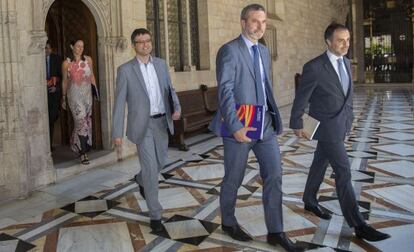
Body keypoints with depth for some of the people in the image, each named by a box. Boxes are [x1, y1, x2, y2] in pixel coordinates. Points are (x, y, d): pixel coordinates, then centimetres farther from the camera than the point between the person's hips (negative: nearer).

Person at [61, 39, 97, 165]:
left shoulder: (88, 60, 5)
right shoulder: (66, 63, -3)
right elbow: (64, 81, 5)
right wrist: (64, 98, 9)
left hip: (87, 94, 4)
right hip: (74, 95, -4)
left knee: (87, 122, 8)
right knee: (81, 122, -10)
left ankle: (77, 145, 30)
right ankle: (83, 153, -4)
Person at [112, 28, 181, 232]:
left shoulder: (161, 64, 6)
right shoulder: (125, 70, -6)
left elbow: (169, 89, 11)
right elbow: (119, 103, -6)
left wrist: (176, 107, -10)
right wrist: (117, 133, -8)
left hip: (162, 122, 5)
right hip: (142, 125, -5)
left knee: (160, 162, 17)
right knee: (151, 168, -7)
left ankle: (141, 179, 51)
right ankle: (155, 215, 4)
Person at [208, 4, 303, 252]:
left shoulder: (264, 51, 13)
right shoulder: (229, 50, -11)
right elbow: (225, 91, -18)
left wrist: (272, 116, 15)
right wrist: (235, 127, -24)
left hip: (265, 124, 7)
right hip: (240, 126, -6)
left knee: (274, 174, 3)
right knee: (234, 179, 8)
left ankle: (275, 231, 13)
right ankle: (229, 222, 31)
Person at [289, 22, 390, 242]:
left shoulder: (345, 62, 6)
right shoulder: (314, 67, -19)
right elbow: (301, 98, -10)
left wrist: (348, 117, 19)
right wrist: (297, 125, -2)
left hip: (341, 124, 8)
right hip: (326, 126, -8)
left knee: (320, 163, 21)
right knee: (343, 171, -9)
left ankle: (310, 201, 39)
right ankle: (358, 225, -4)